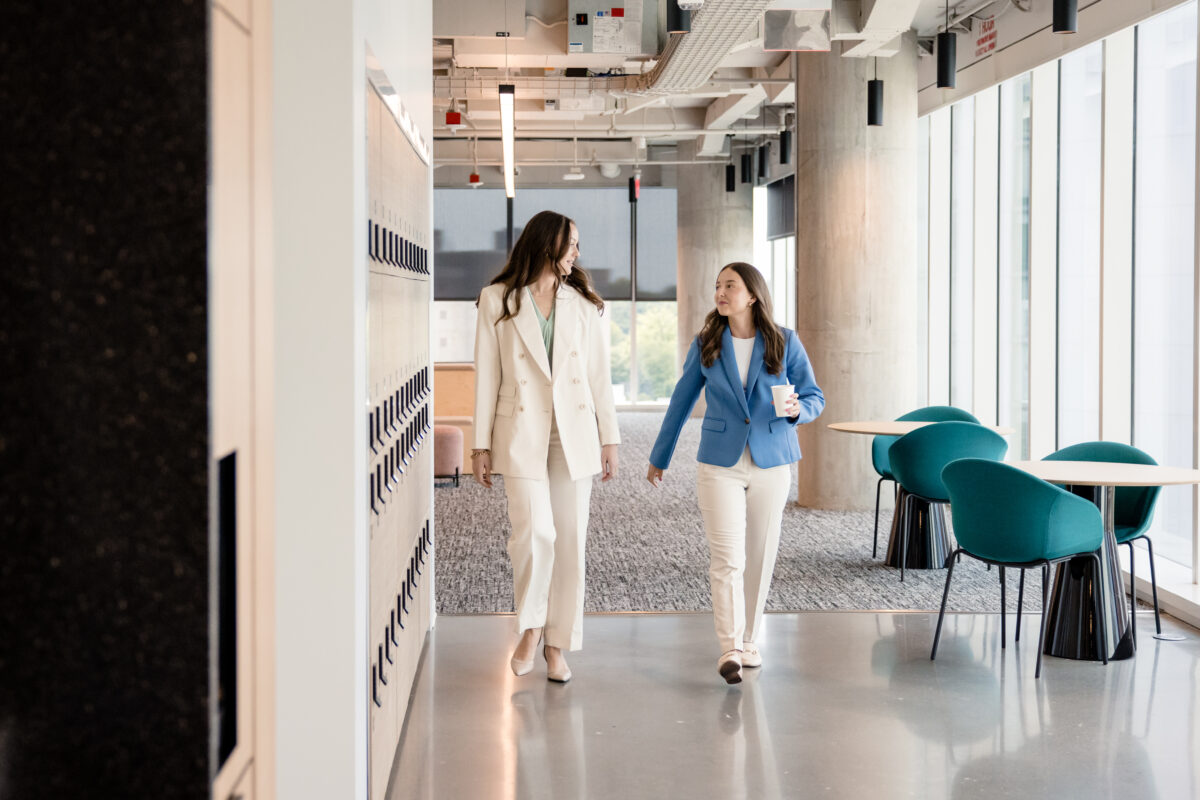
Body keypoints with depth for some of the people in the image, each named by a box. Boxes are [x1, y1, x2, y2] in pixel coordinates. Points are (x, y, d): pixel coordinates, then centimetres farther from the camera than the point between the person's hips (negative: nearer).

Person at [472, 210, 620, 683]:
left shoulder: (584, 303, 10)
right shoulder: (497, 300, 2)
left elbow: (599, 375, 10)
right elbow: (487, 376, 1)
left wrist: (609, 438, 6)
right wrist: (481, 445, -1)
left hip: (574, 432, 3)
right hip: (521, 433, -3)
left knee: (569, 538, 3)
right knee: (534, 532, -15)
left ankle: (557, 644, 13)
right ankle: (530, 625, 10)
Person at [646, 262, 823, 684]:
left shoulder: (785, 342, -1)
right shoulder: (706, 344, 1)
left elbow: (815, 397, 4)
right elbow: (682, 400, 10)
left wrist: (796, 409, -20)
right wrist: (659, 457, 16)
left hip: (771, 463, 1)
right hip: (720, 464, -1)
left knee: (759, 557, 9)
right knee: (727, 558, -12)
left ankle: (748, 640, 24)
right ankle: (730, 650, -14)